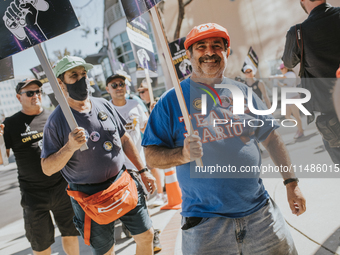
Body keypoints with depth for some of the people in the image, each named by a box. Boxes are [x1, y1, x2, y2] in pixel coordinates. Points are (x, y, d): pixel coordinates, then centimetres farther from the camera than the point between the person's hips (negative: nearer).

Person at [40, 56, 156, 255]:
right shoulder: (56, 121, -11)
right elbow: (47, 168, -10)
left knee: (146, 235, 10)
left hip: (124, 184, 4)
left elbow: (125, 139, 12)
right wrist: (70, 147, -28)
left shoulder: (104, 105, 3)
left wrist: (143, 171, 11)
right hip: (91, 197, -4)